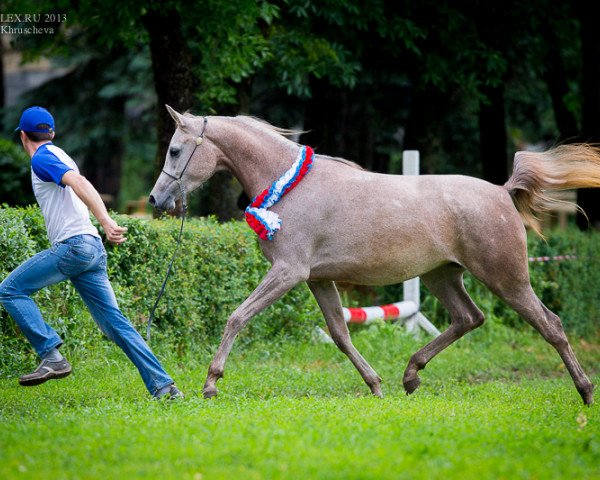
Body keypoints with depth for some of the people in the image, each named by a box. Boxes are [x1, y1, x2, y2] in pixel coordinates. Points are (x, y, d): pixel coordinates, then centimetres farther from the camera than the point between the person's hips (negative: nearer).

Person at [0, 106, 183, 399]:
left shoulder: (41, 159, -5)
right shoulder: (61, 157, 23)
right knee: (114, 322, 6)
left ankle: (52, 356, -11)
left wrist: (105, 222, -32)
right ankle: (162, 386, -1)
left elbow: (79, 183, -21)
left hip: (73, 245, -9)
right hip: (93, 249, 9)